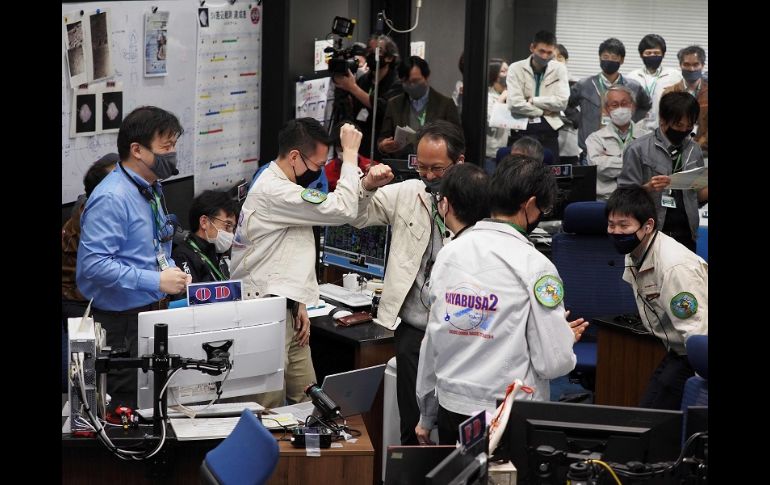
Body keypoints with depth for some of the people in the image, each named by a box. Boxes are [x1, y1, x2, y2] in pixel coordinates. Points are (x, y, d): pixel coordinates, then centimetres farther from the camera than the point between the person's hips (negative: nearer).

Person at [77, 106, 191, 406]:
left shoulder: (151, 190, 13)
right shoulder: (111, 198, -18)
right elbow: (94, 264, -26)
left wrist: (173, 271, 4)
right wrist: (157, 281, -25)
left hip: (153, 313, 9)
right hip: (121, 322, -9)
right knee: (127, 408, -5)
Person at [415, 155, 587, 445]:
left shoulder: (449, 253, 2)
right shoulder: (534, 266, -13)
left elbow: (432, 341, 9)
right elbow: (553, 363, -14)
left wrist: (426, 416, 19)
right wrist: (568, 337, 9)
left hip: (450, 410, 5)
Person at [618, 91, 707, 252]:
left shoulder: (694, 150, 10)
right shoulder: (638, 149, -5)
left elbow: (699, 196, 16)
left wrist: (706, 191, -4)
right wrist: (648, 188, -24)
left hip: (686, 235, 4)